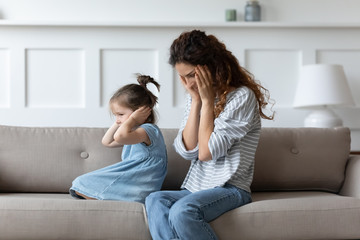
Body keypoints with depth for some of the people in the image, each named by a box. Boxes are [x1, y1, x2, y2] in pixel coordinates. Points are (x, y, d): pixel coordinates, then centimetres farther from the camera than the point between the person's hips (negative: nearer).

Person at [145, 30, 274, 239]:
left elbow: (206, 152, -14)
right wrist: (196, 101, -2)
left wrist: (207, 100, -9)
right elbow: (187, 150, 1)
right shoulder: (195, 97, 13)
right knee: (155, 200, -24)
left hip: (230, 189, -6)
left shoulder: (242, 97, -9)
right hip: (195, 188, 7)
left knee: (182, 210, -33)